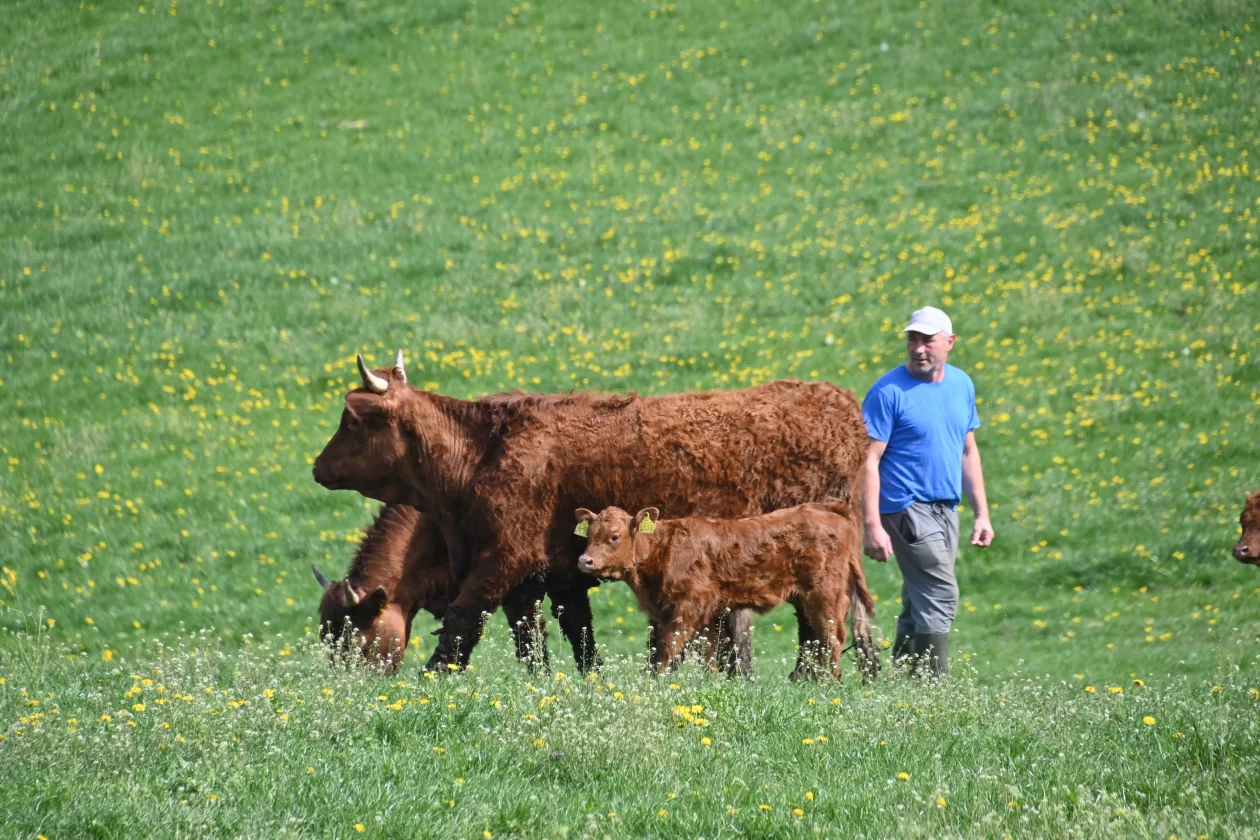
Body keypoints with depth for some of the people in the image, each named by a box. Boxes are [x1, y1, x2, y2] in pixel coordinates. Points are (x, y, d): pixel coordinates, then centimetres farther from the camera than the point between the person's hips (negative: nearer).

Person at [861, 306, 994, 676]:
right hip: (908, 507, -7)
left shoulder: (961, 384, 10)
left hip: (946, 510, 7)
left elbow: (968, 451, 19)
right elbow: (870, 460, -12)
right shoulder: (889, 392, -10)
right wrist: (872, 525, -18)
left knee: (919, 604, 10)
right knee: (940, 596, -13)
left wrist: (982, 513, 16)